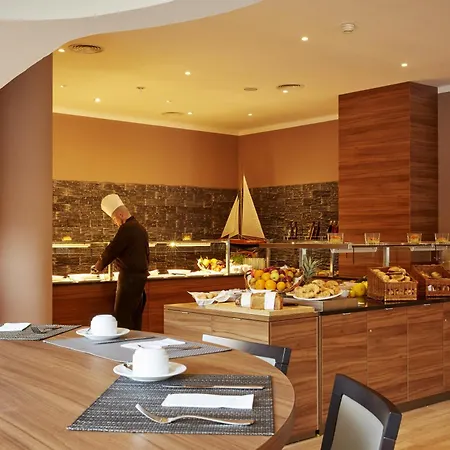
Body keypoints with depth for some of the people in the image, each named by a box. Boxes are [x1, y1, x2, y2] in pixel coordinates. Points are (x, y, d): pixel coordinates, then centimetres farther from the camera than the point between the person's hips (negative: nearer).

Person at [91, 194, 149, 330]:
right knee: (136, 315, 12)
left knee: (122, 318, -7)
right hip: (141, 275, 10)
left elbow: (112, 250, -13)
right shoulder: (140, 228, 15)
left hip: (129, 277, -10)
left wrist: (98, 267, 1)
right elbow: (147, 254, 21)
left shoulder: (126, 229, -14)